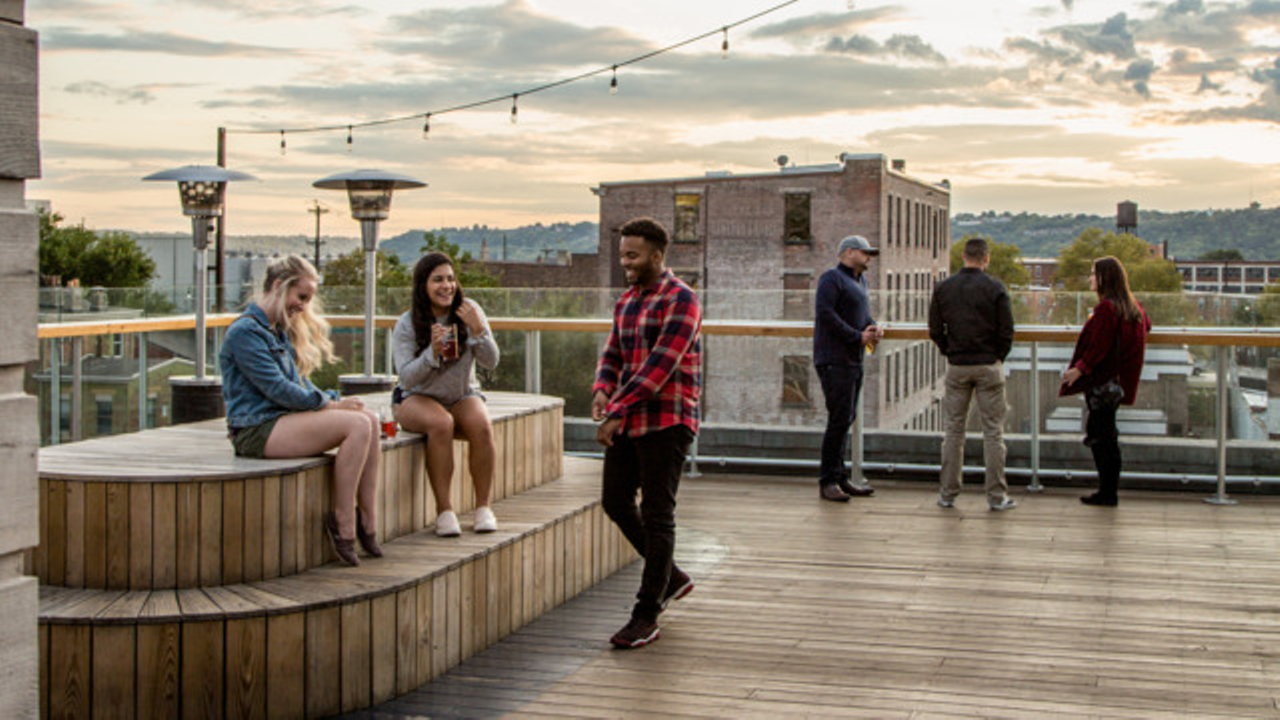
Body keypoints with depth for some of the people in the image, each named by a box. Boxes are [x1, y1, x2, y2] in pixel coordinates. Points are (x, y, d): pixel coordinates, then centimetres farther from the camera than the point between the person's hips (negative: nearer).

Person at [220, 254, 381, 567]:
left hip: (283, 419, 10)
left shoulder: (278, 331, 21)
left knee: (370, 419, -9)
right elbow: (277, 389, -16)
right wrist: (329, 404, -11)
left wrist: (334, 400, 3)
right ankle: (343, 526, -20)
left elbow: (299, 382, 22)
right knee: (357, 425, -24)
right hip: (256, 430, -10)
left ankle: (368, 523, -13)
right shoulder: (245, 332, -10)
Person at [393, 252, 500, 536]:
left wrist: (478, 330, -23)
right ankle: (443, 510, -28)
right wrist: (432, 352, -31)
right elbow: (407, 377, -15)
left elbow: (491, 362, -7)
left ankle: (484, 506, -18)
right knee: (441, 424, -35)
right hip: (417, 398, -2)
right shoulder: (407, 325, -9)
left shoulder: (469, 311, -3)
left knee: (482, 426, -29)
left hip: (463, 395, 2)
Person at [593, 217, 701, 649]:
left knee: (656, 516, -3)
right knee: (615, 501, 13)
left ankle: (646, 616, 4)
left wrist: (617, 412, -23)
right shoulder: (626, 302, 14)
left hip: (666, 423, -9)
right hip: (628, 421, 9)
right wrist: (602, 390, -8)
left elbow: (660, 365, -21)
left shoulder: (681, 301, -13)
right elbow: (612, 354, 15)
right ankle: (671, 578, 31)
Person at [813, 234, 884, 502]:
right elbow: (824, 313, -19)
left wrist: (872, 328, 1)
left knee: (846, 419, 12)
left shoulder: (860, 281, 21)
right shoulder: (832, 278, -8)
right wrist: (858, 336, -17)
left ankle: (840, 478, 18)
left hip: (854, 360, 10)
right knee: (840, 418, -12)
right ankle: (828, 482, -8)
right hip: (834, 360, -10)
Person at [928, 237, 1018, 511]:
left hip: (957, 366, 3)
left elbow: (935, 331, 4)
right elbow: (1007, 331, -7)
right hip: (989, 366, -3)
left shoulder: (943, 288, 2)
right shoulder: (995, 288, -8)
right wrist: (998, 357, 7)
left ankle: (947, 493, 10)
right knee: (993, 431, 3)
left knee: (953, 430, 9)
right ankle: (997, 496, 4)